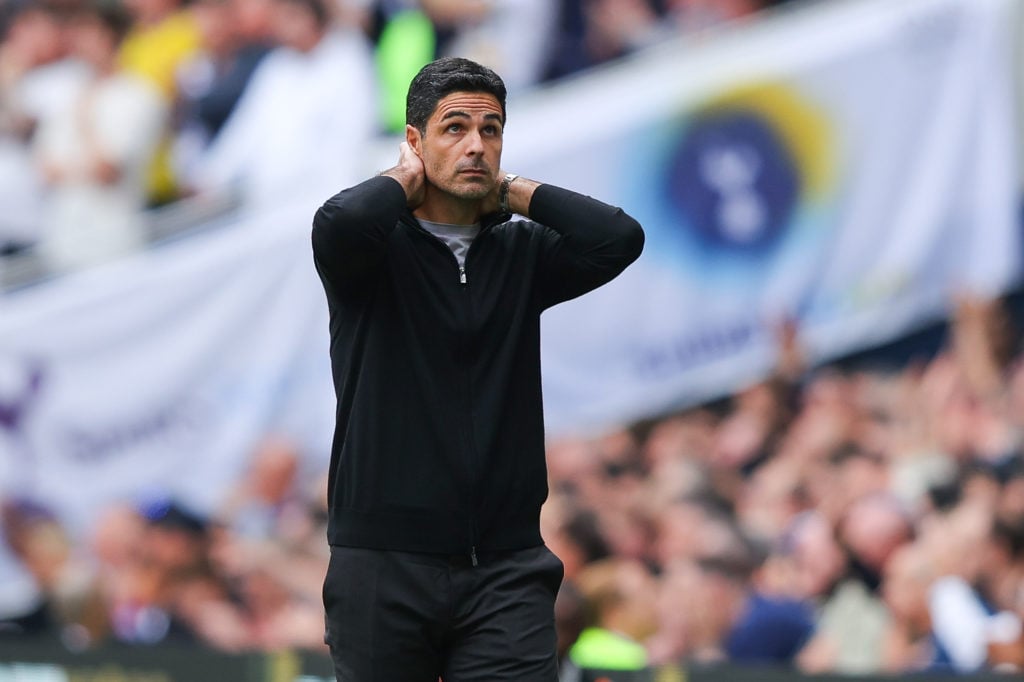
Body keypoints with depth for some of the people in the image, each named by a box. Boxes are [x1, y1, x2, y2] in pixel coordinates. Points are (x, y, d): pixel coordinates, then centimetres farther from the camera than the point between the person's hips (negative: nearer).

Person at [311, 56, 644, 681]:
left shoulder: (522, 255, 10)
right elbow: (340, 224, -25)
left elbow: (620, 238, -7)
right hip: (385, 565, -2)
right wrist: (404, 180, -4)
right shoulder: (375, 253, 0)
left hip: (504, 571, 2)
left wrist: (511, 189, 1)